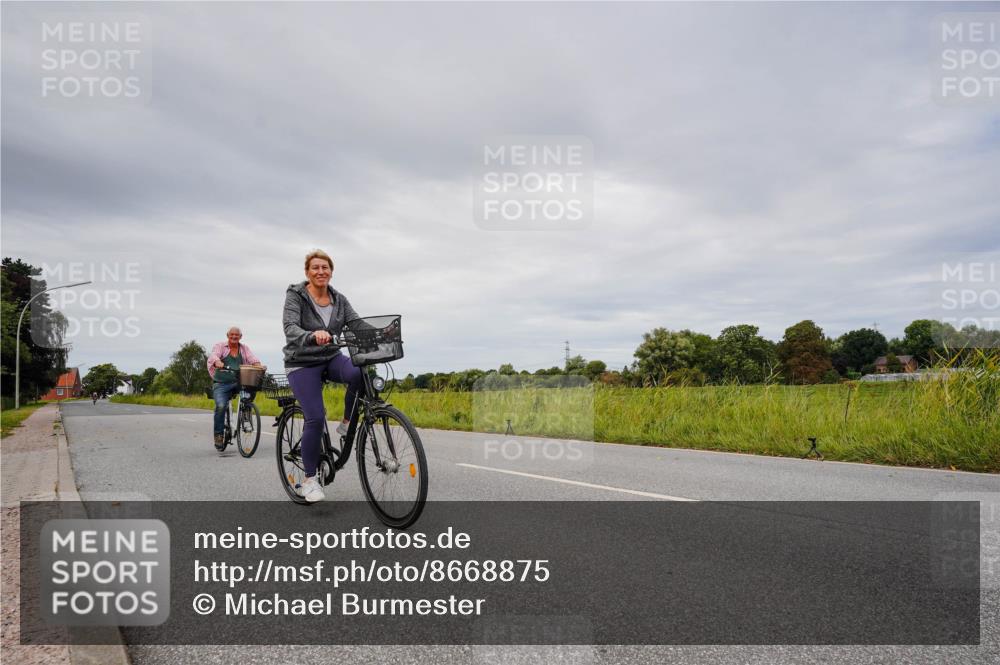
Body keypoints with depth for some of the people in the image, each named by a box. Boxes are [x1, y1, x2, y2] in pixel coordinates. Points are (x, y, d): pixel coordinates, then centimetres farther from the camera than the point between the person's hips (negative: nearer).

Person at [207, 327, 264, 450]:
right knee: (221, 406, -24)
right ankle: (218, 435, -8)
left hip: (239, 383, 2)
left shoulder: (244, 348, 15)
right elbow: (213, 356, -11)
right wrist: (218, 362, -35)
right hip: (221, 384, -2)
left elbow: (252, 358, 0)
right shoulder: (220, 346, 8)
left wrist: (257, 364, -24)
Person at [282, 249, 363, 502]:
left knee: (361, 374, -30)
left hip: (331, 358, 4)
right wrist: (312, 336, -49)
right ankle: (309, 480, 2)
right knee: (315, 418, -16)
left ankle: (346, 424, -6)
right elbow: (290, 328, -26)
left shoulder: (339, 299, 3)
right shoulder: (295, 296, -10)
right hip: (302, 363, -4)